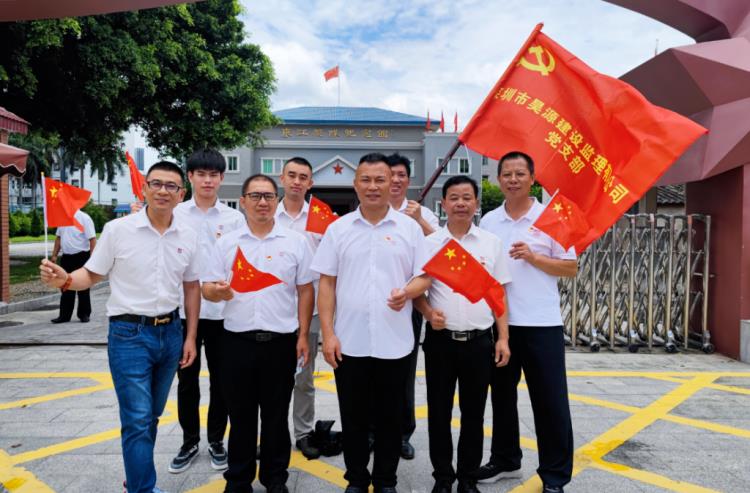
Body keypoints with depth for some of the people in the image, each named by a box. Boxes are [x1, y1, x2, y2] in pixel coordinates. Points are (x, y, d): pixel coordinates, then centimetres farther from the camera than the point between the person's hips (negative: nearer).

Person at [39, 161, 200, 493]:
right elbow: (92, 274, 0)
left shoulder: (188, 237, 2)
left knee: (152, 415, 18)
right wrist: (65, 280, -23)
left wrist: (190, 337, 7)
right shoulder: (117, 230, -8)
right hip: (129, 334, -4)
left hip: (170, 333, 4)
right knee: (138, 419, -4)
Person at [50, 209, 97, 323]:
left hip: (81, 257, -6)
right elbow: (58, 238, 16)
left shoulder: (84, 218, -12)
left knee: (83, 288, 4)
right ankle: (64, 315, 16)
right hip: (66, 258, 6)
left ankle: (84, 314, 15)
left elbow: (92, 239, -16)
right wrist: (54, 255, 12)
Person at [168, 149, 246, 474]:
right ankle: (190, 441, 28)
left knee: (220, 379, 10)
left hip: (223, 310, 0)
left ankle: (216, 440, 26)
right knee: (187, 379, 11)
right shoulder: (174, 215, 2)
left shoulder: (235, 218, 1)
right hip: (183, 309, 1)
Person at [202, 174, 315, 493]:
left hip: (281, 342, -1)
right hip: (237, 342, 1)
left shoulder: (295, 242, 2)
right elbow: (207, 287, 4)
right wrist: (217, 292, -20)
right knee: (240, 416, 11)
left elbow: (306, 291, 4)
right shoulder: (226, 243, 5)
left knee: (276, 416, 11)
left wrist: (303, 336, -2)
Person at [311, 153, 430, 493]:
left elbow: (424, 276, 3)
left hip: (395, 343, 0)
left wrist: (408, 291, -20)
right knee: (353, 418, 12)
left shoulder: (410, 228, 2)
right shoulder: (338, 229, 4)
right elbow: (326, 283, 3)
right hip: (349, 342, 1)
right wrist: (327, 333, -4)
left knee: (390, 418, 12)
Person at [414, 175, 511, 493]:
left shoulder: (491, 243, 4)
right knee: (439, 413, 9)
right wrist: (428, 313, -15)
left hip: (479, 341, 1)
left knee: (474, 413, 11)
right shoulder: (429, 243, 1)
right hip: (441, 341, -1)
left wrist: (503, 338, 2)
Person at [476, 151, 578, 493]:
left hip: (541, 324, -3)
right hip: (499, 321, 4)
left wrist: (533, 258, -15)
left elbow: (571, 268, -3)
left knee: (550, 401, 3)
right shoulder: (488, 221, 8)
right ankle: (505, 460, 32)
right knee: (502, 395, 15)